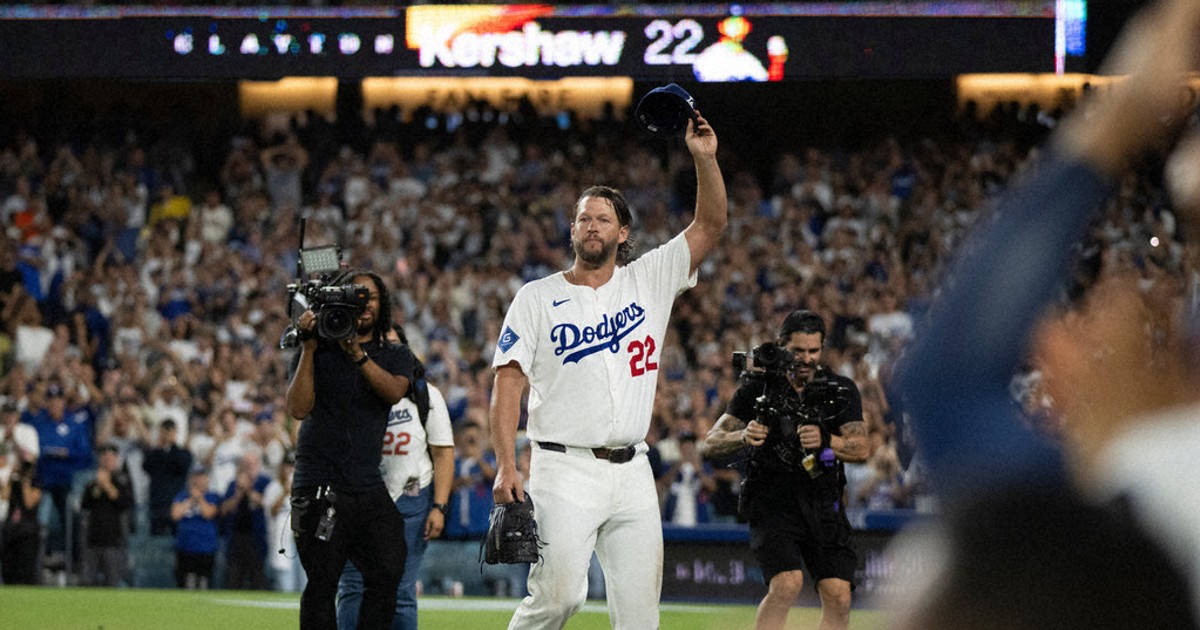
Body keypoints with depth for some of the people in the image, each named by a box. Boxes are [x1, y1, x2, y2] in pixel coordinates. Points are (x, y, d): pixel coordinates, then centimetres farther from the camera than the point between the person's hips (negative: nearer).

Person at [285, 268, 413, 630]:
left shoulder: (395, 356, 14)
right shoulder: (318, 354, 8)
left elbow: (394, 392, -7)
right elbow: (299, 408, -5)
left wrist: (357, 353, -18)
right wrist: (309, 348, -10)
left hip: (369, 487, 3)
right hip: (320, 487, -3)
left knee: (386, 576, -8)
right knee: (322, 583, -7)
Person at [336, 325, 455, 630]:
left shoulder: (425, 395, 5)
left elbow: (443, 454, 3)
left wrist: (439, 507, -5)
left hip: (411, 500, -1)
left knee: (400, 593, -2)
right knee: (353, 589, -5)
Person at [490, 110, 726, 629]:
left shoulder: (648, 281, 12)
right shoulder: (537, 298, 5)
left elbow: (711, 225, 8)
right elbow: (508, 382, 0)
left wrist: (704, 158, -6)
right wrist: (506, 467, -11)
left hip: (632, 471, 3)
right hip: (565, 469, -3)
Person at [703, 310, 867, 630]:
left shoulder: (841, 390, 6)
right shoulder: (757, 388, 1)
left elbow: (860, 448, -4)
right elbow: (711, 443, -2)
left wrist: (825, 441, -24)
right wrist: (742, 437, -24)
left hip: (824, 504, 3)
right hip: (773, 503, -3)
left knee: (838, 597, -8)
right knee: (787, 583, -24)